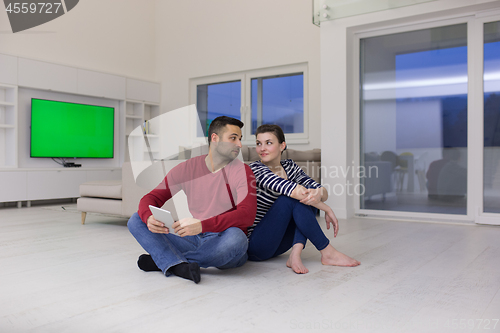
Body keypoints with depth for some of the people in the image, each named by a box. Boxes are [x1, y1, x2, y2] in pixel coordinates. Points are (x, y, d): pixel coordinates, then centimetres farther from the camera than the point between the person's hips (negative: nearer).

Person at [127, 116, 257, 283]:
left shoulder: (242, 171, -6)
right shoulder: (187, 168, 4)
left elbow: (247, 215, -20)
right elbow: (152, 197, 3)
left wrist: (202, 225, -33)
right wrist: (149, 218, -23)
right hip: (194, 239, 4)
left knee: (234, 237, -38)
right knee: (136, 220, -7)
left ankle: (161, 260, -20)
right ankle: (179, 266, -33)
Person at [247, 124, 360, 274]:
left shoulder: (289, 166, 5)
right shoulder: (255, 169, -15)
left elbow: (324, 193, -5)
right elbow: (293, 191, -28)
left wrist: (319, 194, -30)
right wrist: (327, 209, -20)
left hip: (277, 242, 7)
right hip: (254, 245, -6)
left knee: (310, 193, -12)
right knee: (290, 198, -26)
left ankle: (295, 254, -25)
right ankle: (328, 253, -17)